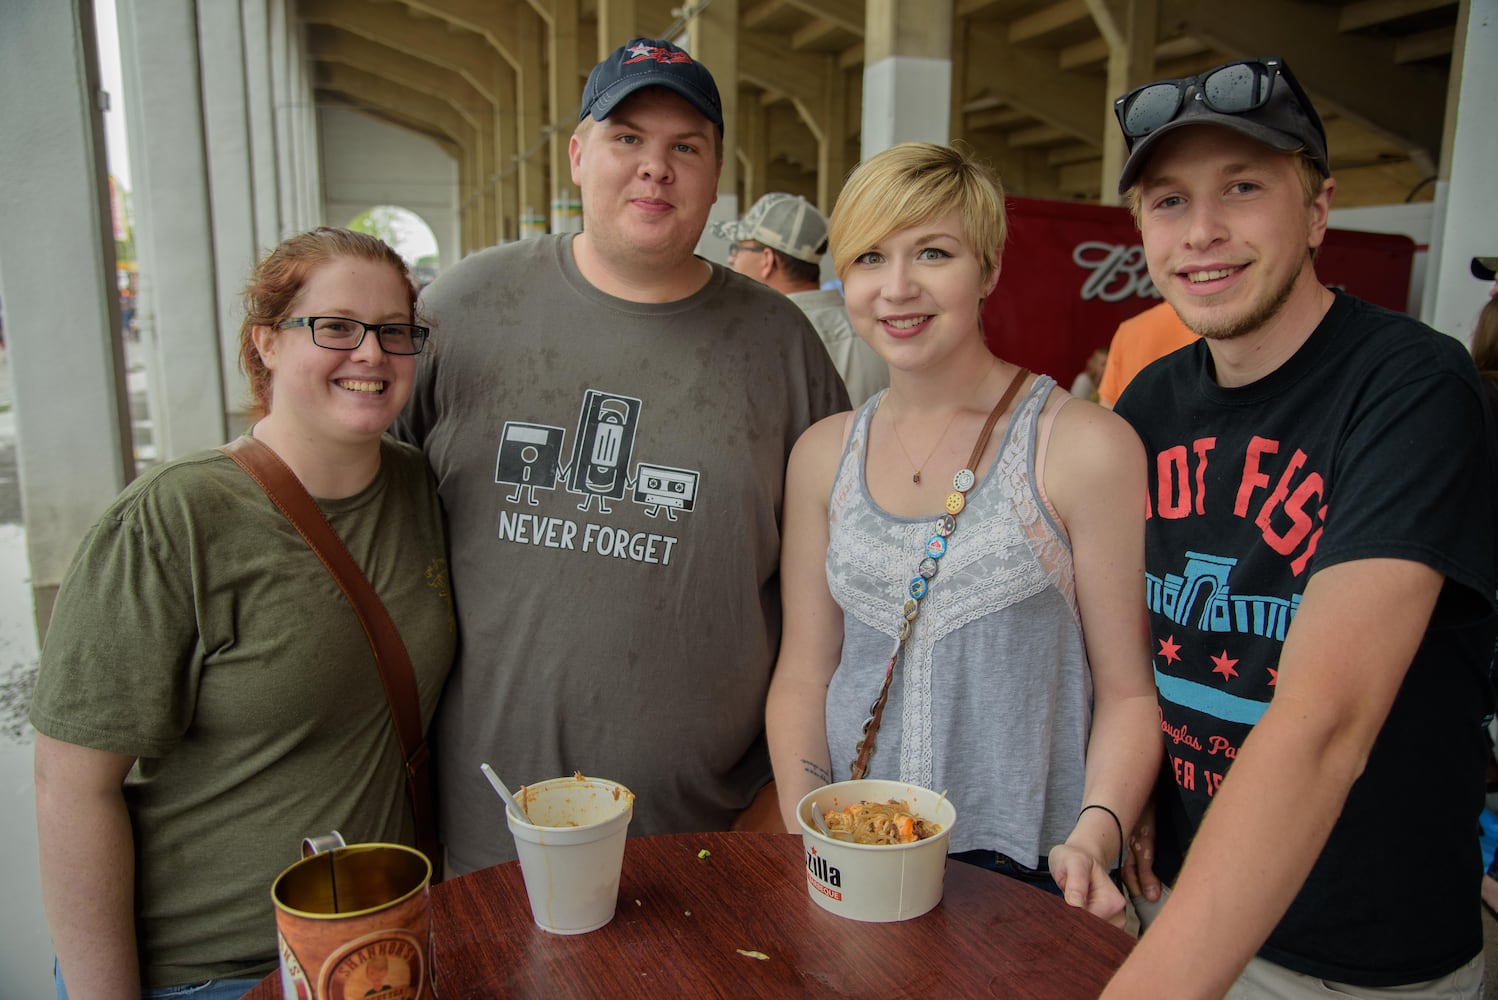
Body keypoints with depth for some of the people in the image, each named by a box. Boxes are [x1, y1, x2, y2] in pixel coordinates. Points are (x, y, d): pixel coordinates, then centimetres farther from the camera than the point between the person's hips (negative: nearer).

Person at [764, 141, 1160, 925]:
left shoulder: (1085, 446, -10)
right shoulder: (822, 454, 2)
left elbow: (1130, 690, -7)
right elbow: (803, 675, 4)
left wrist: (1095, 838, -21)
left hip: (1024, 874, -3)